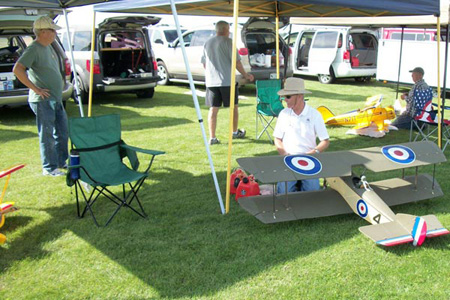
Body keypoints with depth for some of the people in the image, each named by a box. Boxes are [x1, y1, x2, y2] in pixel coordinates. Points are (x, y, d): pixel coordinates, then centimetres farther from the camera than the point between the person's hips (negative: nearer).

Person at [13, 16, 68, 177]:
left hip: (56, 99, 9)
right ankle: (49, 168, 9)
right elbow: (17, 69, -24)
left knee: (62, 132, 15)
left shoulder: (48, 47, 13)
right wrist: (36, 89, -21)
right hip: (43, 101, -9)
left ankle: (61, 161, 29)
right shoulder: (33, 49, -15)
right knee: (47, 135, -1)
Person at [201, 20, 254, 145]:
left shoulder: (207, 43, 10)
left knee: (213, 109, 5)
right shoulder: (228, 42, -7)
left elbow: (204, 63, 16)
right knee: (234, 107, 13)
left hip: (211, 82, 5)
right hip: (227, 81, -4)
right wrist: (246, 75, 2)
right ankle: (235, 132, 26)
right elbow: (236, 62, -10)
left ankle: (212, 138, 2)